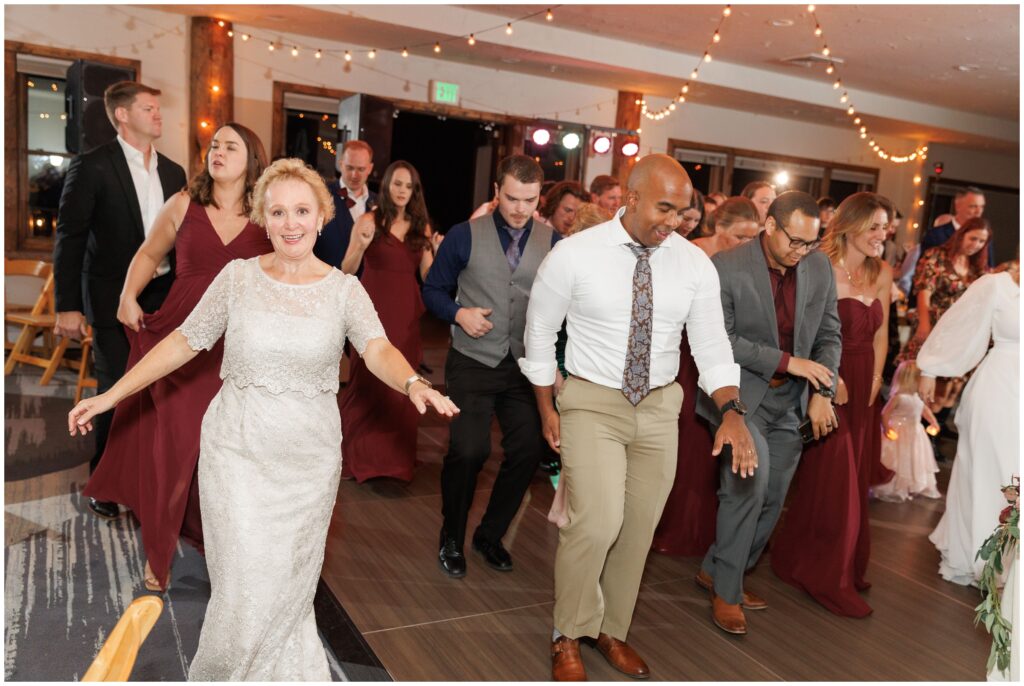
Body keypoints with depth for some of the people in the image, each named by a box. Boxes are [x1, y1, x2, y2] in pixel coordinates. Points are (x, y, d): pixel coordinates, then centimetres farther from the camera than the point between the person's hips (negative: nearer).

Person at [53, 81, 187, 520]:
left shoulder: (172, 172, 9)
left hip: (164, 297, 5)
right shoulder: (92, 166, -7)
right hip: (115, 299, -4)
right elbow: (69, 237, -8)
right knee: (115, 393, 4)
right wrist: (68, 305, -13)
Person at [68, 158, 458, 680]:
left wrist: (413, 383, -39)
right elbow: (183, 342, 3)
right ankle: (216, 674, 29)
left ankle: (290, 672, 38)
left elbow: (378, 350, -18)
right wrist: (112, 395, 0)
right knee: (246, 584, 0)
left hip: (309, 459, 1)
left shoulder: (345, 289, -3)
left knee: (290, 587, 12)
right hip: (237, 450, 0)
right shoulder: (237, 277, -2)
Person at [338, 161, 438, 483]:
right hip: (374, 311, -3)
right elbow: (347, 270, -4)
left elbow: (427, 275, 7)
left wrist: (438, 252, -10)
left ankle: (394, 457, 20)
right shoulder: (369, 220, 0)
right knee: (368, 384, -2)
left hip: (407, 314, 3)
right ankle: (358, 454, 15)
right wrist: (361, 246, -22)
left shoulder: (421, 227, 10)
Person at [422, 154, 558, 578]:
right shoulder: (465, 236, -1)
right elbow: (434, 290, 6)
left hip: (527, 367, 2)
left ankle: (491, 535, 26)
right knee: (469, 450, -11)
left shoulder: (553, 243, 2)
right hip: (472, 364, -2)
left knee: (528, 451, 0)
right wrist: (458, 313, -13)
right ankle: (451, 538, 17)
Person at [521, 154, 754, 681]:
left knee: (638, 529, 12)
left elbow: (711, 345, -2)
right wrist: (546, 410, 2)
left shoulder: (694, 264, -4)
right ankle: (568, 636, 12)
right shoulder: (575, 254, -12)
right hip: (592, 402, -4)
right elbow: (539, 332, -1)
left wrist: (731, 410, -19)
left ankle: (611, 630, 37)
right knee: (597, 523, -16)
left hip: (659, 406, 4)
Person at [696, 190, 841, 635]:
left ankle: (717, 571, 30)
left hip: (790, 400, 6)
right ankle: (726, 590, -4)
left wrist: (822, 393, -6)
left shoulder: (819, 268, 1)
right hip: (740, 391, -5)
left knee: (771, 498, 9)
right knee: (751, 475, -23)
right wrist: (787, 361, -19)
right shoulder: (726, 268, -14)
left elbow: (829, 335, 7)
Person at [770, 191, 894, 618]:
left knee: (854, 482, 15)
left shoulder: (882, 274, 8)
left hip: (864, 389, 7)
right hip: (828, 385, -7)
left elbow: (879, 333, 13)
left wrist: (874, 380, 7)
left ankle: (848, 568, 32)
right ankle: (828, 578, 15)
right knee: (832, 482, -1)